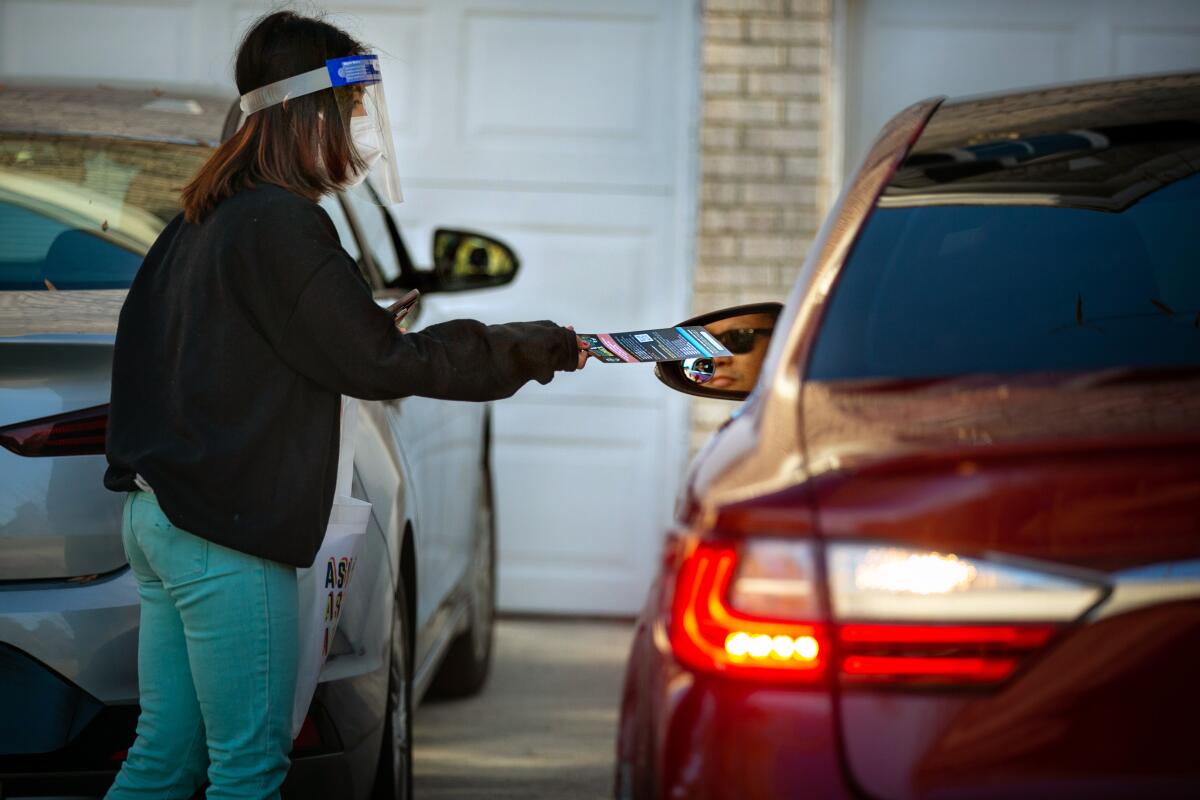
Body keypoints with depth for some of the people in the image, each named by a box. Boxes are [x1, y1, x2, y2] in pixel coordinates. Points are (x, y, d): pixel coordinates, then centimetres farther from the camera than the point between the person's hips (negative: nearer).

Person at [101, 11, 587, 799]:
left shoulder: (204, 220, 14)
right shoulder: (281, 223, -15)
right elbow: (378, 362, -15)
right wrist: (538, 348, -9)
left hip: (158, 518, 10)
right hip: (227, 537, -10)